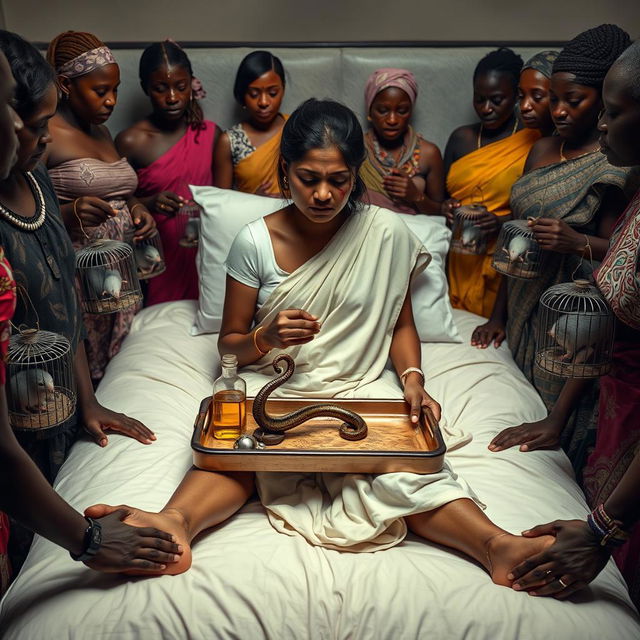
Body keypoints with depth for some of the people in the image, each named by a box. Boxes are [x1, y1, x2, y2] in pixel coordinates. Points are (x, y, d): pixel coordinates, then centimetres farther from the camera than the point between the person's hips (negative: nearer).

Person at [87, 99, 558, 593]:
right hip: (273, 386, 1)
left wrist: (412, 378, -10)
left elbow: (401, 323, 9)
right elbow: (230, 343, 5)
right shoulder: (256, 241, -3)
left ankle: (495, 544, -47)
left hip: (358, 388, 0)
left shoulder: (386, 232, -2)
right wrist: (266, 338, -18)